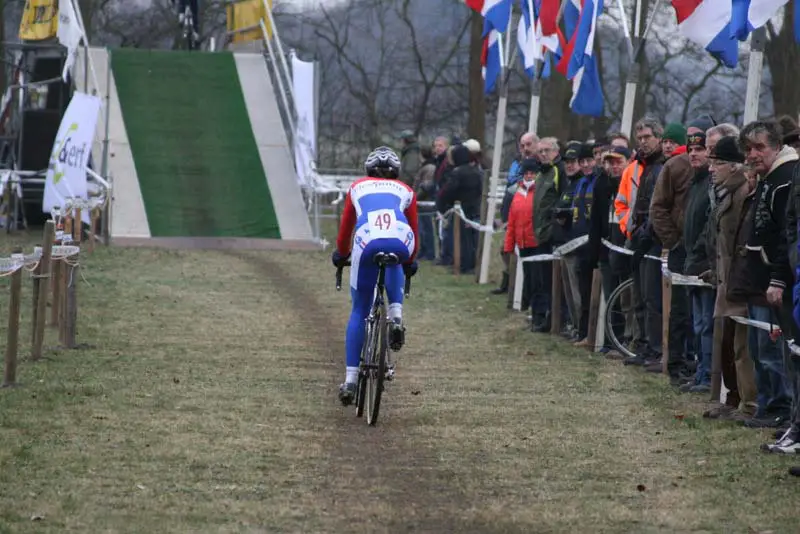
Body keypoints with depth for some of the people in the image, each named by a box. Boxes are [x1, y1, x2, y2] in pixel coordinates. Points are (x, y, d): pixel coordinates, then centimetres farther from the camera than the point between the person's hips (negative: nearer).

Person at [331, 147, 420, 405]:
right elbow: (414, 230, 38)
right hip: (400, 242, 0)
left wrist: (340, 254, 57)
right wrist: (410, 262, 55)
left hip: (367, 241, 0)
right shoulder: (405, 191, 31)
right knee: (394, 264, 40)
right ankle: (396, 314, 14)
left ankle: (350, 380, 8)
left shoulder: (357, 188, 32)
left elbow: (345, 227, 40)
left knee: (359, 311, 14)